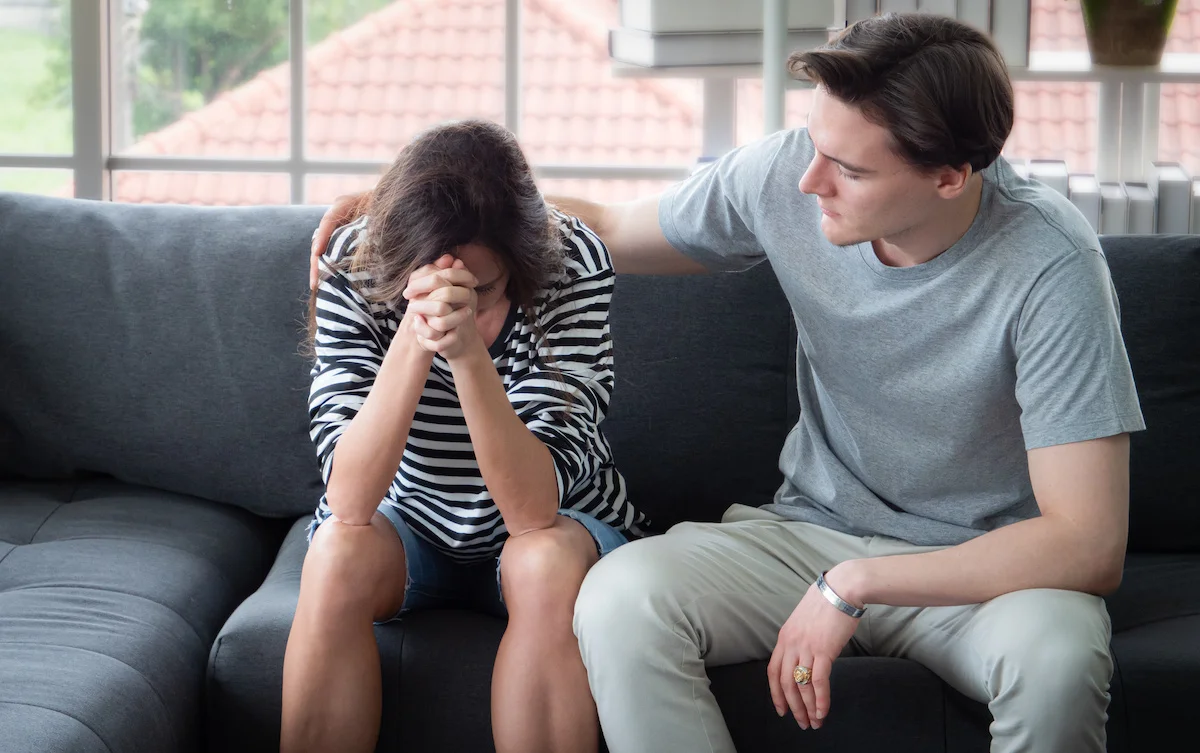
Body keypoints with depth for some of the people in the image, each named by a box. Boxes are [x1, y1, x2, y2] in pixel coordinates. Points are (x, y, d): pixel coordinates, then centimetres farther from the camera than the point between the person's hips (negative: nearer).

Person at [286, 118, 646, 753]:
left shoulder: (573, 263, -24)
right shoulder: (353, 265, -21)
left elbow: (533, 508, -31)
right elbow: (349, 501, -30)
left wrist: (468, 352, -44)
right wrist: (415, 339, -42)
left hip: (556, 527, -1)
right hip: (407, 528, 1)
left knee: (546, 561, -34)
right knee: (339, 552, -31)